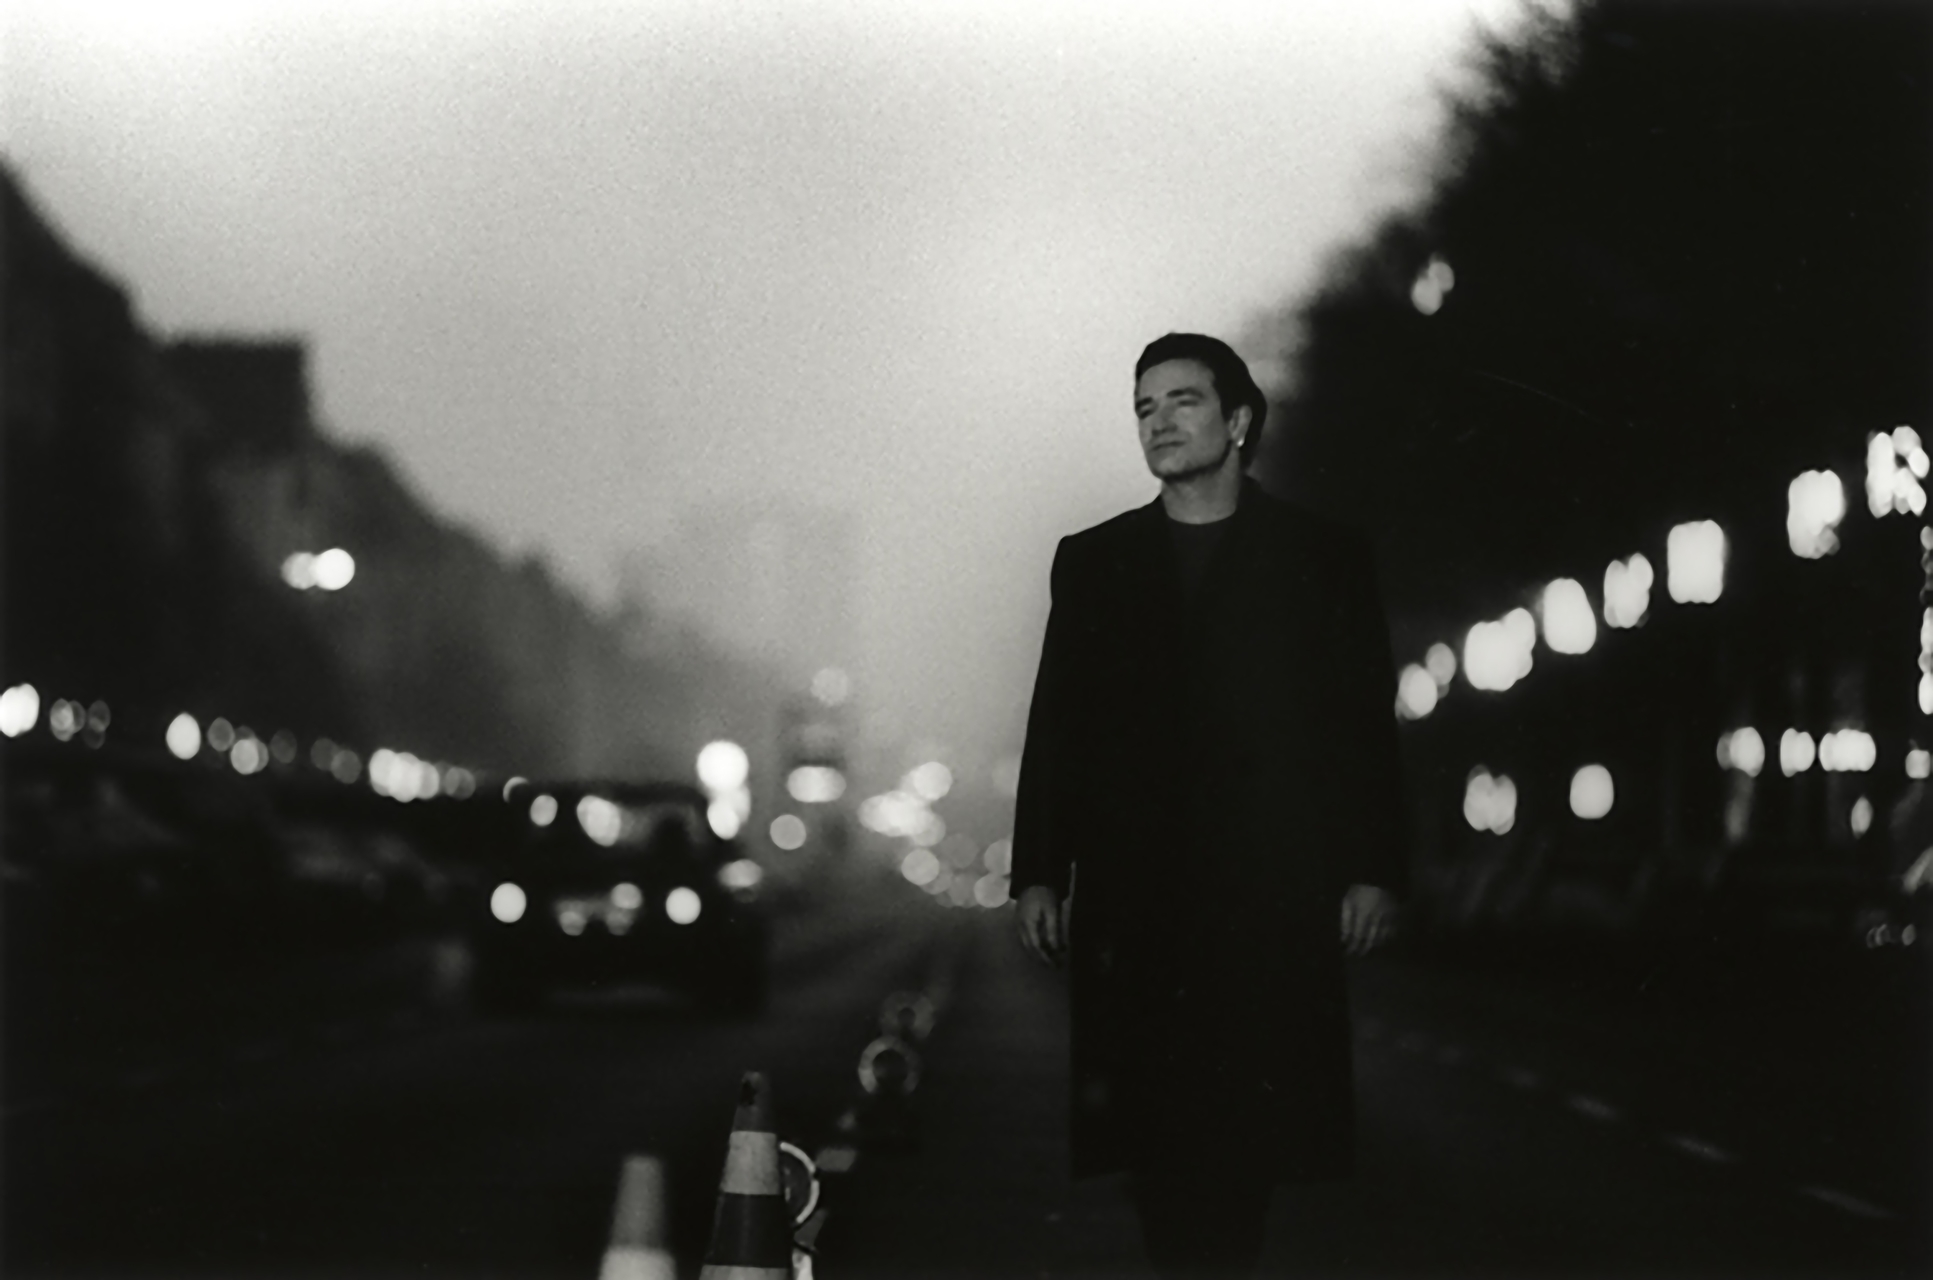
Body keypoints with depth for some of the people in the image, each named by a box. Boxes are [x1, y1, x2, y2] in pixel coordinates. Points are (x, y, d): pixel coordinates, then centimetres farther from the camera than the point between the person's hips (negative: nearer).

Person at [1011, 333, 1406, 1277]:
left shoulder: (1325, 560, 10)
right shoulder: (1091, 562, 16)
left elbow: (1367, 729, 5)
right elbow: (1055, 728, 12)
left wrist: (1372, 871, -4)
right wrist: (1038, 873, 4)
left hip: (1271, 897, -2)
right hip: (1131, 897, 2)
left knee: (1252, 1127, -8)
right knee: (1151, 1128, -3)